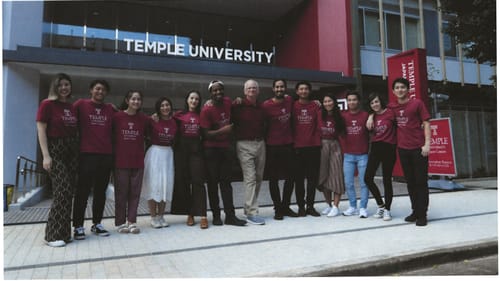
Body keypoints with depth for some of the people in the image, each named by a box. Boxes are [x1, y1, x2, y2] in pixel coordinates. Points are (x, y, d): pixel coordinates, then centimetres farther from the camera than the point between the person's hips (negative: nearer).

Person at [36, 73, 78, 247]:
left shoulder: (72, 107, 13)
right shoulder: (47, 104, -3)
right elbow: (41, 131, -8)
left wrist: (79, 152, 7)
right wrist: (46, 156, -15)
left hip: (72, 151, 6)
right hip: (55, 150, -6)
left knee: (68, 192, 5)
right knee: (63, 191, -12)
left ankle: (63, 232, 15)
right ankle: (53, 235, -2)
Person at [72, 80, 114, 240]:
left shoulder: (111, 109, 11)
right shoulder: (81, 104, 2)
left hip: (106, 155, 4)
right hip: (87, 154, -3)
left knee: (101, 191, 9)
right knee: (83, 191, 1)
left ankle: (97, 224, 20)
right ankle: (78, 226, 10)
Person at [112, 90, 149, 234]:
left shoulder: (144, 119, 4)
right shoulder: (117, 116, -3)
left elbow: (147, 136, 15)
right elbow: (111, 136, 3)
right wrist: (113, 154, 1)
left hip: (138, 162, 2)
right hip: (120, 161, -2)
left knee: (135, 192, 7)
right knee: (121, 192, 6)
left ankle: (132, 221, 17)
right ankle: (120, 222, 17)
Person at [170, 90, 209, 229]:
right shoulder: (179, 114, 7)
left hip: (196, 149, -1)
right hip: (181, 149, 1)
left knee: (198, 181, -6)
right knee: (182, 181, 3)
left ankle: (202, 215, -5)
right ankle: (190, 214, 14)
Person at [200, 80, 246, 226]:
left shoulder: (228, 102, 3)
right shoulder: (206, 110, -13)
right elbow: (206, 134, -14)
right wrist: (223, 130, -23)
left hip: (226, 147, 5)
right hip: (211, 150, -5)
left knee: (226, 182, 7)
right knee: (213, 182, 4)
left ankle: (230, 215, 9)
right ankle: (216, 215, 15)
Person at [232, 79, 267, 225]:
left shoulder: (261, 108, 13)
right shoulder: (238, 106, -2)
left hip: (260, 144, 6)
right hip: (245, 145, -6)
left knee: (258, 178, 10)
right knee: (250, 178, -11)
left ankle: (248, 207, 25)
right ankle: (252, 213, -7)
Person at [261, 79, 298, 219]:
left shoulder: (290, 101, 4)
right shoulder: (266, 105, -10)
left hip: (288, 144, 5)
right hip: (272, 146, -4)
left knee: (290, 177, 9)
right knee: (274, 179, 4)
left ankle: (286, 206, 23)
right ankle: (278, 209, 17)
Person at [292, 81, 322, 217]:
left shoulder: (315, 106, 7)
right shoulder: (293, 106, 4)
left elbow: (319, 125, 3)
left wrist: (318, 140, -2)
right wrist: (293, 141, -2)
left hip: (313, 146, 1)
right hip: (298, 147, -1)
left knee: (313, 177, 5)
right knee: (299, 178, 4)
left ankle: (310, 206, 16)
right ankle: (301, 206, 14)